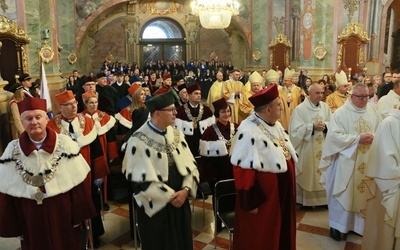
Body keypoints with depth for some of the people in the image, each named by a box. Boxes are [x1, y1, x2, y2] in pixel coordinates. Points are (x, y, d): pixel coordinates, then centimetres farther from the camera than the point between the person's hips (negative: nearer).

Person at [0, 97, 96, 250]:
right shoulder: (12, 150, -6)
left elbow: (79, 183, -7)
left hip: (63, 215, -1)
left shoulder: (65, 143, -10)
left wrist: (80, 216, -4)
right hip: (30, 219, 1)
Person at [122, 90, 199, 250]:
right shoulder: (138, 141, -16)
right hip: (156, 205, -5)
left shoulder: (177, 134, 3)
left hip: (180, 201, 5)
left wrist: (185, 189, -14)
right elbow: (142, 179, -18)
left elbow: (191, 165, 2)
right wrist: (169, 196, -16)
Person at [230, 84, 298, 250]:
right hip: (263, 197, -9)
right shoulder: (248, 132, -25)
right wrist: (250, 202, -22)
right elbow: (244, 171, -25)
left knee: (282, 232, 23)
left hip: (282, 193, 9)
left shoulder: (275, 125, 4)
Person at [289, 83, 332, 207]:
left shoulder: (325, 107, 6)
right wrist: (312, 126, -19)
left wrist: (325, 126, -14)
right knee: (307, 174, 4)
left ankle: (322, 199, 23)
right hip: (307, 149, -4)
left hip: (323, 147, 4)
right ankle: (306, 201, 17)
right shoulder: (300, 109, -8)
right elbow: (296, 130, -14)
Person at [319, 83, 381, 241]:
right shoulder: (340, 113, -10)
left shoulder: (373, 112, 6)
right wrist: (358, 138, -22)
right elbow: (335, 136, -17)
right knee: (342, 193, 4)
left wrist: (373, 138, -13)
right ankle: (337, 225, 18)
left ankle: (359, 223, 31)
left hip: (367, 162, 5)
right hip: (346, 162, -5)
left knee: (363, 193, 14)